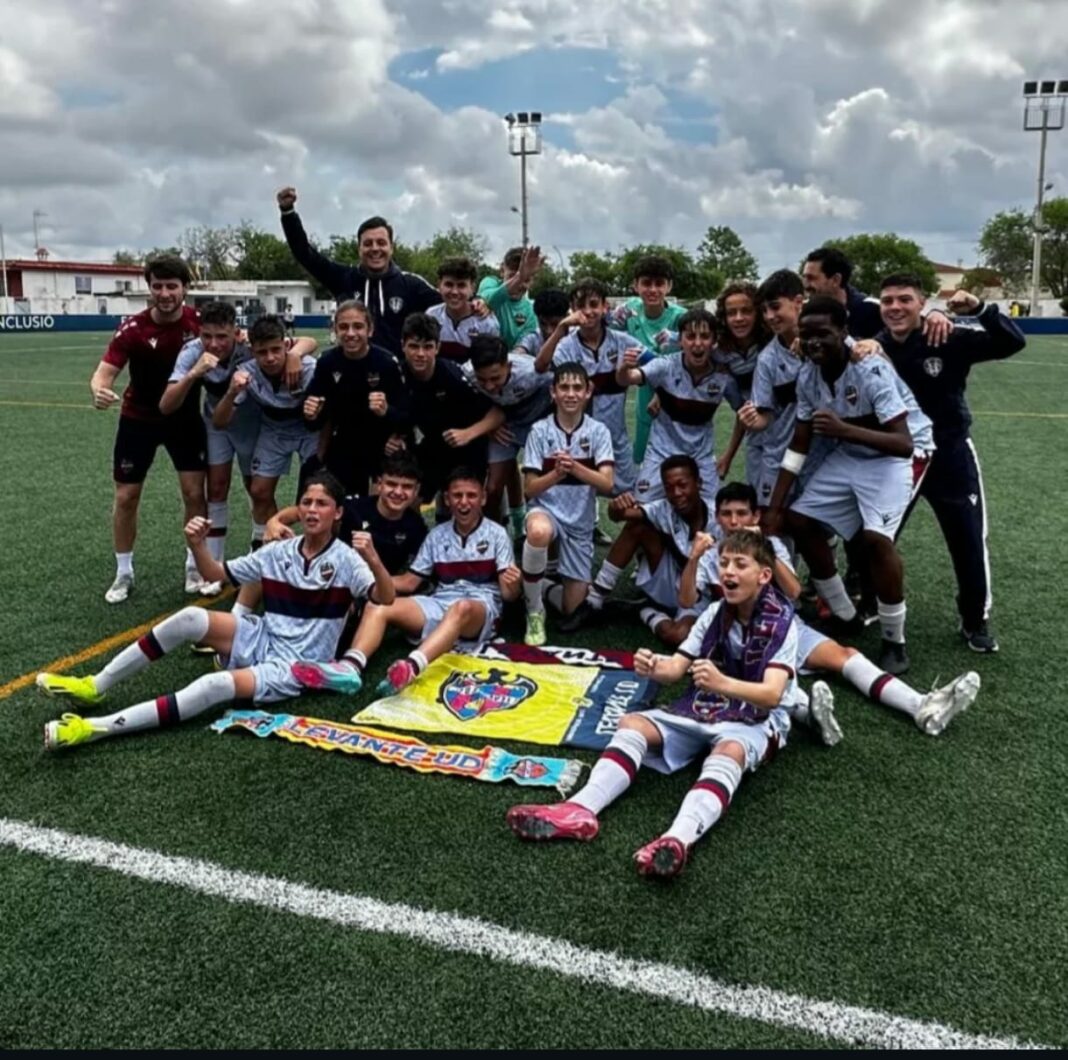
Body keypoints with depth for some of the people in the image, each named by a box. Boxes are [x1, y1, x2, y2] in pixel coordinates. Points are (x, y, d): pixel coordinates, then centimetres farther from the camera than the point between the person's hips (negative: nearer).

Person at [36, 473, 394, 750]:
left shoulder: (345, 560, -9)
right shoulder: (278, 552, 5)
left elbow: (385, 599, -23)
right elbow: (215, 574, 12)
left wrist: (374, 562, -43)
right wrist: (198, 546, -8)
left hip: (294, 668, -5)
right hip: (259, 640, 5)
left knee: (217, 685, -32)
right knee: (191, 618, -21)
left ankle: (97, 728, -31)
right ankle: (95, 686, -10)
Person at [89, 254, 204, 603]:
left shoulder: (199, 321, -16)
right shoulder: (133, 328, -22)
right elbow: (105, 371, -29)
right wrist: (99, 390, -53)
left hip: (185, 416, 1)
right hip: (139, 418, -1)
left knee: (195, 493, -2)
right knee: (126, 497, 4)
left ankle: (195, 566, 18)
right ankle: (123, 573, 21)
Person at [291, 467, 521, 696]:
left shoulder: (496, 534, 2)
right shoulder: (437, 535, 13)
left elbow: (508, 594, -4)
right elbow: (410, 582, 14)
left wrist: (512, 585, -28)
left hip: (480, 610, -4)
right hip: (438, 605, 4)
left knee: (462, 608, -40)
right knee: (377, 605, -19)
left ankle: (412, 667, -62)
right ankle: (349, 667, -45)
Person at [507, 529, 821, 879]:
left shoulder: (781, 622, -13)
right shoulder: (715, 613, 4)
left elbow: (772, 694, -26)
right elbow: (676, 668, 1)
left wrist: (723, 683, -47)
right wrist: (654, 668, -26)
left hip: (757, 719, -6)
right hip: (703, 709, 6)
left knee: (729, 750, -39)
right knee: (633, 723, -15)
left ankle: (678, 839, -64)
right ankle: (581, 809, -37)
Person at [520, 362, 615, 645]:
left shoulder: (598, 431, -4)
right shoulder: (539, 430, -6)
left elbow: (606, 484, -15)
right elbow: (530, 488, -7)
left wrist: (575, 467, -32)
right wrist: (557, 473, -26)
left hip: (581, 521, 2)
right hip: (547, 510, -2)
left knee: (572, 607, -1)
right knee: (539, 532, -41)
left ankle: (544, 589, 37)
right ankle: (534, 611, -17)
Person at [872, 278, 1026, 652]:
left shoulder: (950, 340, -15)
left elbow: (1013, 342, -18)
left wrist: (979, 309, -32)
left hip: (949, 456, -2)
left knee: (969, 542, 7)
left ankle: (975, 622, 27)